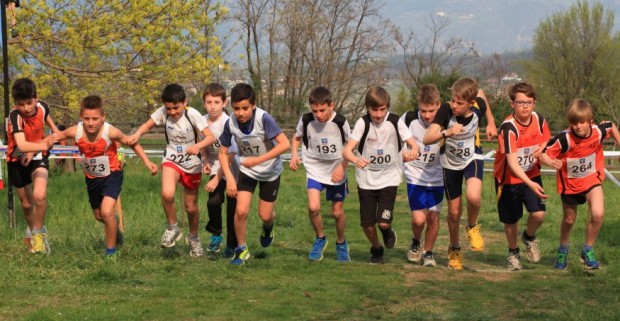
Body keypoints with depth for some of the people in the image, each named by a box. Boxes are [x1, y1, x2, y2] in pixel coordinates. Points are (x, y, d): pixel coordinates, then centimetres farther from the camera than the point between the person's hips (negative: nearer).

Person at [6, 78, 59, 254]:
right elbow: (22, 146, -47)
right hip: (18, 160, -1)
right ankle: (33, 231, 41)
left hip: (38, 157, 1)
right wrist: (44, 145, -61)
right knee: (26, 203, 11)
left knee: (39, 195, -23)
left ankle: (38, 233, 1)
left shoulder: (42, 107, -17)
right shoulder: (15, 116, -31)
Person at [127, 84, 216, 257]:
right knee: (167, 194, -29)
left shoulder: (193, 115, -21)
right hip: (171, 160, 1)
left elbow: (210, 137, -25)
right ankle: (173, 228, -3)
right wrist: (137, 134, -21)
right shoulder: (162, 113, -14)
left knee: (191, 207, 10)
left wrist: (198, 145, -46)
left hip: (192, 164, -1)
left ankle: (193, 238, 39)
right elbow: (147, 125, 1)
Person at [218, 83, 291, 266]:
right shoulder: (231, 123, -20)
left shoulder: (263, 119, -31)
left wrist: (258, 160, -38)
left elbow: (285, 144, -37)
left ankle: (268, 228, 42)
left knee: (265, 215, 4)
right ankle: (241, 250, 9)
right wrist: (229, 178, -16)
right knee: (241, 211, -13)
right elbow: (223, 152, -6)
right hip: (247, 170, 2)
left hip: (270, 171, -2)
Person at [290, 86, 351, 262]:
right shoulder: (306, 120, -14)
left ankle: (341, 244, 35)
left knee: (337, 212, 7)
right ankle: (320, 239, 9)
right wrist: (294, 154, -9)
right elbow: (297, 137, 7)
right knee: (313, 207, -18)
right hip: (315, 170, 1)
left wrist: (342, 166, -14)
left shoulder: (340, 122, -18)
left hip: (336, 171, 0)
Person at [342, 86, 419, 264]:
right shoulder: (363, 123, -12)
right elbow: (347, 150, -18)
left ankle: (387, 230, 23)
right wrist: (356, 160, -41)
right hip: (366, 179, 1)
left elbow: (414, 145, -14)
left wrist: (412, 152, -38)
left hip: (389, 178, -1)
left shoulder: (395, 122, -11)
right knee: (368, 224, 3)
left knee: (383, 222, -15)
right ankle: (376, 249, 35)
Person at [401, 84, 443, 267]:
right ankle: (415, 243, 21)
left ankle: (428, 252, 24)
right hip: (415, 177, -1)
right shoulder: (409, 119, -16)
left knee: (433, 217, 2)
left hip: (436, 178, 1)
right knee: (419, 219, -11)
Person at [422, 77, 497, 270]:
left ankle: (472, 227, 5)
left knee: (473, 196, -29)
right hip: (450, 162, 0)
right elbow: (427, 139, -39)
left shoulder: (478, 105, -23)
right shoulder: (445, 111, -29)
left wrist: (490, 122, 7)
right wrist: (446, 133, -56)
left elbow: (480, 93, 4)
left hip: (472, 158, 0)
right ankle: (454, 250, 36)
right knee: (454, 211, 9)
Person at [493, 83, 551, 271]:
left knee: (538, 214, -13)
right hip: (508, 178, -3)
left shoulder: (539, 120, -10)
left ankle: (529, 237, 22)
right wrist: (530, 184, -45)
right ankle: (513, 253, 35)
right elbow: (512, 162, -34)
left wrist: (542, 149, -17)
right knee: (511, 220, 8)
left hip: (532, 174, 3)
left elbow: (546, 141, 9)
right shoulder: (509, 127, -27)